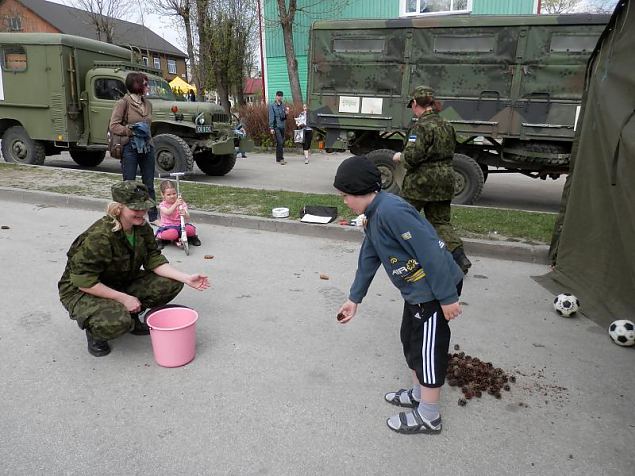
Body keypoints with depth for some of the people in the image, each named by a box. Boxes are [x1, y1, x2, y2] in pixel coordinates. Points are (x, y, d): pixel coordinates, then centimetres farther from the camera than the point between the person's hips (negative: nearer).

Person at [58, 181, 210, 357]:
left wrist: (187, 278, -18)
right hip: (83, 291, -7)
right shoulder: (99, 236, -31)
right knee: (118, 321, -37)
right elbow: (84, 281, -29)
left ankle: (131, 316, 11)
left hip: (122, 282, 7)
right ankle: (94, 331, 0)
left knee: (172, 283, -9)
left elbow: (154, 261, -6)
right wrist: (124, 298, -28)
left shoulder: (143, 228, -8)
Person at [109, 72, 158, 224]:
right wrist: (132, 131, -18)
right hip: (130, 148, -6)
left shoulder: (147, 103, 11)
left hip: (147, 147, 6)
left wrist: (145, 131, 9)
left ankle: (153, 216, 19)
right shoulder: (123, 102, -7)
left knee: (149, 184, 10)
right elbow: (113, 126, -11)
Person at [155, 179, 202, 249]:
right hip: (167, 227, -2)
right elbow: (168, 212, -27)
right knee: (173, 233, -38)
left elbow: (188, 218, -9)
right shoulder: (162, 205, -4)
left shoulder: (182, 203, 2)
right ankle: (160, 238, -4)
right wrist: (176, 204, -41)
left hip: (180, 225, 3)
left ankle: (192, 238, 8)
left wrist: (185, 214, -33)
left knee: (191, 229, -29)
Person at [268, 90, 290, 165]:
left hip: (282, 127, 6)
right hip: (276, 127, -6)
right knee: (280, 142, -15)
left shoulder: (283, 106, 15)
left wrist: (286, 113, -2)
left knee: (281, 143, 8)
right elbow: (271, 117, -7)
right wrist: (271, 127, -13)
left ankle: (278, 159, 16)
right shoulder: (272, 106, -2)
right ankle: (281, 159, -14)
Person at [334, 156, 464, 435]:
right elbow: (368, 259, 16)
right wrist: (354, 299, 21)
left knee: (427, 350, 4)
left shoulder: (390, 210, -25)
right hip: (417, 290, 10)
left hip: (434, 290, -10)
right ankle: (419, 394, 42)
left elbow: (430, 252, -28)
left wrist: (447, 297, -23)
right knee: (411, 341, 22)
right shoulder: (374, 215, 8)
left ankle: (428, 417, 22)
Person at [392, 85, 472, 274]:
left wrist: (399, 156, -2)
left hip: (420, 182, -7)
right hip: (444, 180, 7)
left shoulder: (421, 127, -16)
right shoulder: (447, 126, 10)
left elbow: (412, 157, -22)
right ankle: (459, 256, -2)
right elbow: (449, 153, 16)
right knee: (440, 221, 12)